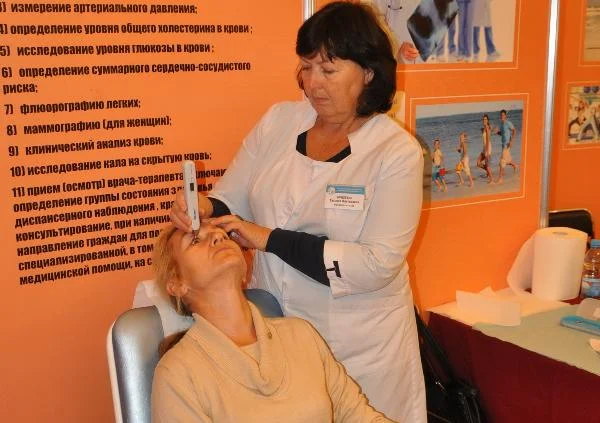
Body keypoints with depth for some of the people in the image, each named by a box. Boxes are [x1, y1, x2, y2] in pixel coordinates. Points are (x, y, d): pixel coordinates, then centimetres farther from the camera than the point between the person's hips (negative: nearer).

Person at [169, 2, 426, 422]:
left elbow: (378, 263, -21)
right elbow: (232, 202, 4)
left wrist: (271, 240, -24)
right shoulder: (278, 120, -2)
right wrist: (205, 210, -20)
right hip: (270, 325, 4)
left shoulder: (398, 151, -14)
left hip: (358, 341, -3)